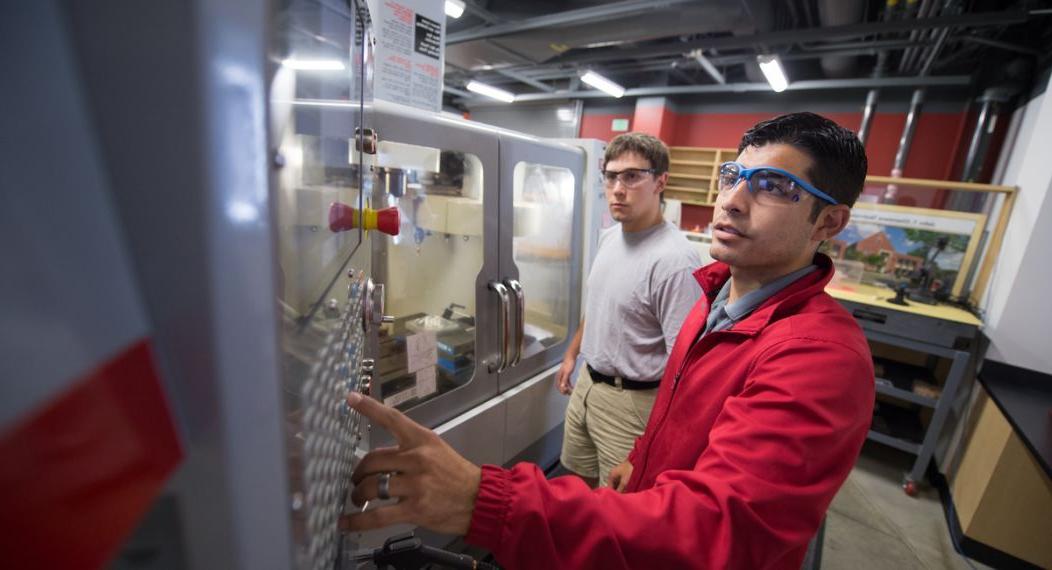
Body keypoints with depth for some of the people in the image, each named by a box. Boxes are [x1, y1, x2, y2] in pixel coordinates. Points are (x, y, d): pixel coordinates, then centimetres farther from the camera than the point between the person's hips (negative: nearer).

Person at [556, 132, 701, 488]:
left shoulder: (674, 260, -25)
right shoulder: (609, 237, 2)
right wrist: (572, 354, 20)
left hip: (632, 399, -7)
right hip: (588, 381, 8)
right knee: (583, 479, 26)